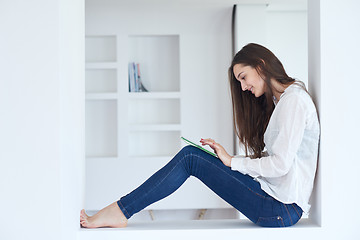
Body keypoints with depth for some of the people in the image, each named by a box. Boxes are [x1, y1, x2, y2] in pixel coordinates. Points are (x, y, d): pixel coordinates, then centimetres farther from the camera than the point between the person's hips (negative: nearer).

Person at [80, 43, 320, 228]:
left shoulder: (294, 98, -12)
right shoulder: (277, 101, 17)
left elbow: (280, 164, -20)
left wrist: (232, 161, -8)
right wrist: (224, 157, 2)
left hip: (282, 208, -9)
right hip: (277, 199, 9)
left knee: (190, 158, -11)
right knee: (190, 153, 0)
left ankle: (120, 211, -4)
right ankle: (120, 211, -1)